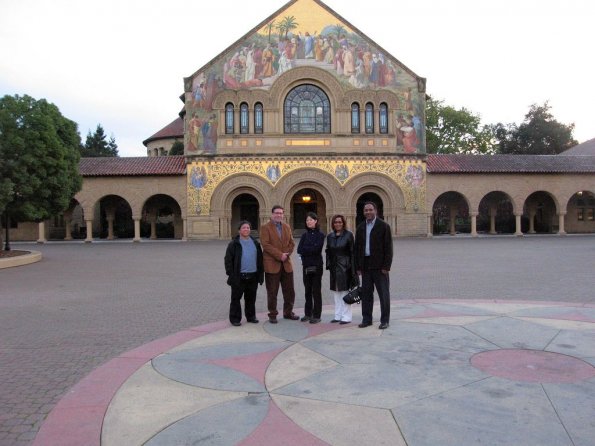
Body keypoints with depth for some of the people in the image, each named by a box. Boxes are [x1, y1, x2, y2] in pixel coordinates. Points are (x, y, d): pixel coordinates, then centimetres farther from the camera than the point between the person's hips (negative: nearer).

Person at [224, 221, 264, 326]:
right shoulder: (234, 244, -2)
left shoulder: (255, 243, 12)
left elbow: (260, 259, 15)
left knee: (251, 298, 13)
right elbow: (228, 260, -4)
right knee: (236, 298, 3)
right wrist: (230, 273, -10)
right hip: (238, 277, -4)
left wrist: (260, 273, 10)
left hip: (253, 277, 4)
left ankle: (251, 316, 26)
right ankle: (235, 318, 12)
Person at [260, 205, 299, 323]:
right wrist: (279, 255, -17)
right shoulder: (265, 228, -4)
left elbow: (291, 243, 10)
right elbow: (265, 244, -14)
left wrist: (286, 254, -8)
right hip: (272, 265, -5)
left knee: (289, 291, 10)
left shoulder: (287, 227, 13)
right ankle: (272, 315, 13)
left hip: (286, 264, 5)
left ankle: (288, 312, 24)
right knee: (272, 292, 3)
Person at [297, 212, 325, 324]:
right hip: (306, 266, 4)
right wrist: (311, 250, -12)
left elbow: (316, 249, -17)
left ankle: (316, 315, 7)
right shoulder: (305, 235, 9)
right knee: (308, 290, 11)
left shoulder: (320, 235, -4)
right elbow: (299, 250, -1)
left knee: (316, 291, 0)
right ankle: (308, 313, 20)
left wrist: (305, 250, -8)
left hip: (316, 266, -4)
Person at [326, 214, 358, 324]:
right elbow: (328, 251, 14)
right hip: (334, 267, 5)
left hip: (345, 267, -5)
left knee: (345, 291, -2)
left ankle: (346, 316, 6)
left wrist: (352, 269, -11)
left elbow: (352, 252, -6)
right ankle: (338, 315, 20)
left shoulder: (348, 235, -4)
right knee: (335, 291, 10)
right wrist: (328, 265, 5)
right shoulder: (330, 236, 10)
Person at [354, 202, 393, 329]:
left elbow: (388, 248, -6)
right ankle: (366, 319, 18)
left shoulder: (384, 226, -3)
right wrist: (358, 267, 7)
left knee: (384, 293, 1)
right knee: (366, 293, 9)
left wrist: (386, 266, -12)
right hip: (365, 266, 4)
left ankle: (385, 320, 10)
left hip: (379, 266, -4)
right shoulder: (360, 227, 11)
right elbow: (357, 248, 12)